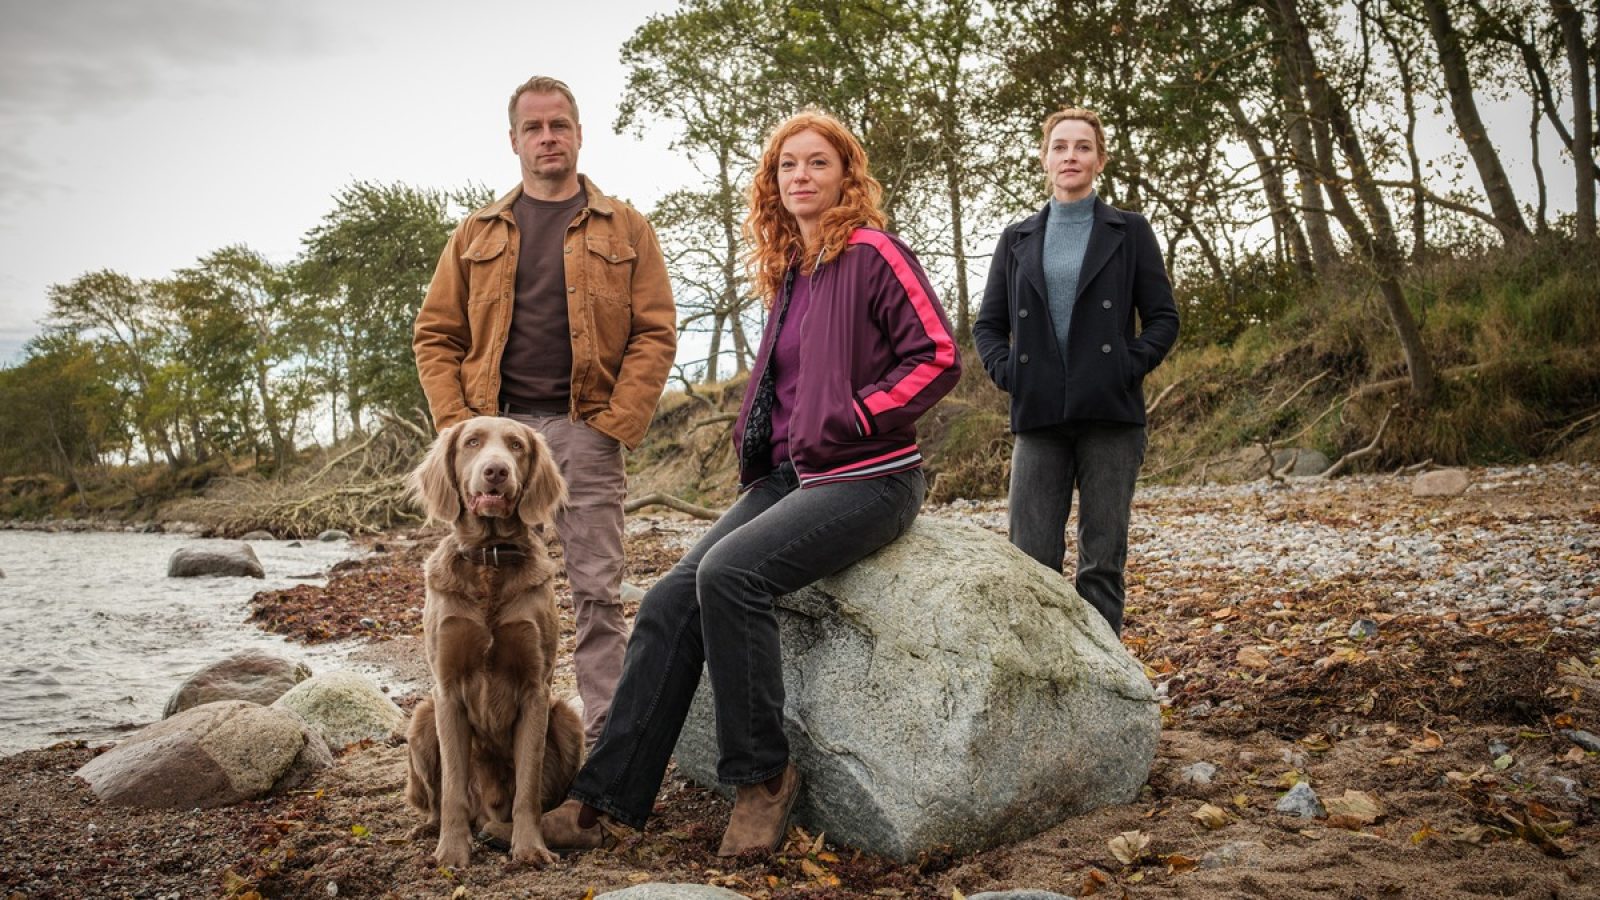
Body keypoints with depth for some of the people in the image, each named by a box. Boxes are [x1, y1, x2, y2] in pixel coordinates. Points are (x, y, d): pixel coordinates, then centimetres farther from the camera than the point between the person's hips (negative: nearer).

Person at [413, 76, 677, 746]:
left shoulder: (624, 229, 8)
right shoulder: (478, 233, 14)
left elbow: (655, 332, 1)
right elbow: (436, 334, 12)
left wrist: (618, 423, -9)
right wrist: (456, 424, -2)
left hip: (584, 431, -2)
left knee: (596, 591, -1)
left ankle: (606, 738, 5)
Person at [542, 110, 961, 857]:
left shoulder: (873, 255, -5)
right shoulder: (788, 273, 19)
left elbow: (937, 357, -11)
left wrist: (850, 417, -15)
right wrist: (755, 443, 13)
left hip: (866, 477, -7)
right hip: (789, 474, 8)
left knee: (730, 572, -30)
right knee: (672, 598, -9)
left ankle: (762, 776, -15)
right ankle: (606, 796, -6)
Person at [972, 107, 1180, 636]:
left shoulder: (1129, 232, 9)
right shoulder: (1017, 240, 14)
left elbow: (1163, 318, 7)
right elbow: (988, 324, 15)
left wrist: (1130, 368, -8)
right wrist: (1006, 372, -2)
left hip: (1110, 415, -1)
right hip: (1038, 417, 2)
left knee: (1102, 562, 2)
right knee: (1031, 560, -3)